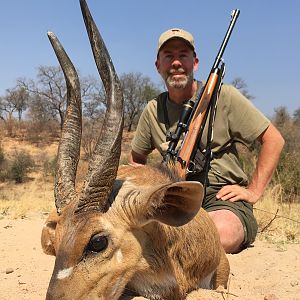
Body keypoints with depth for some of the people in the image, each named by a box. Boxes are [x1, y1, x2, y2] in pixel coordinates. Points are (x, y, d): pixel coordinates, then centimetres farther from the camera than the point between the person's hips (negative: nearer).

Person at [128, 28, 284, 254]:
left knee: (220, 233, -38)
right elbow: (136, 159, 25)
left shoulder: (224, 97, -1)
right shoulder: (153, 111, 9)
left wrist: (253, 191, -3)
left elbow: (274, 139, 3)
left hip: (224, 198, -2)